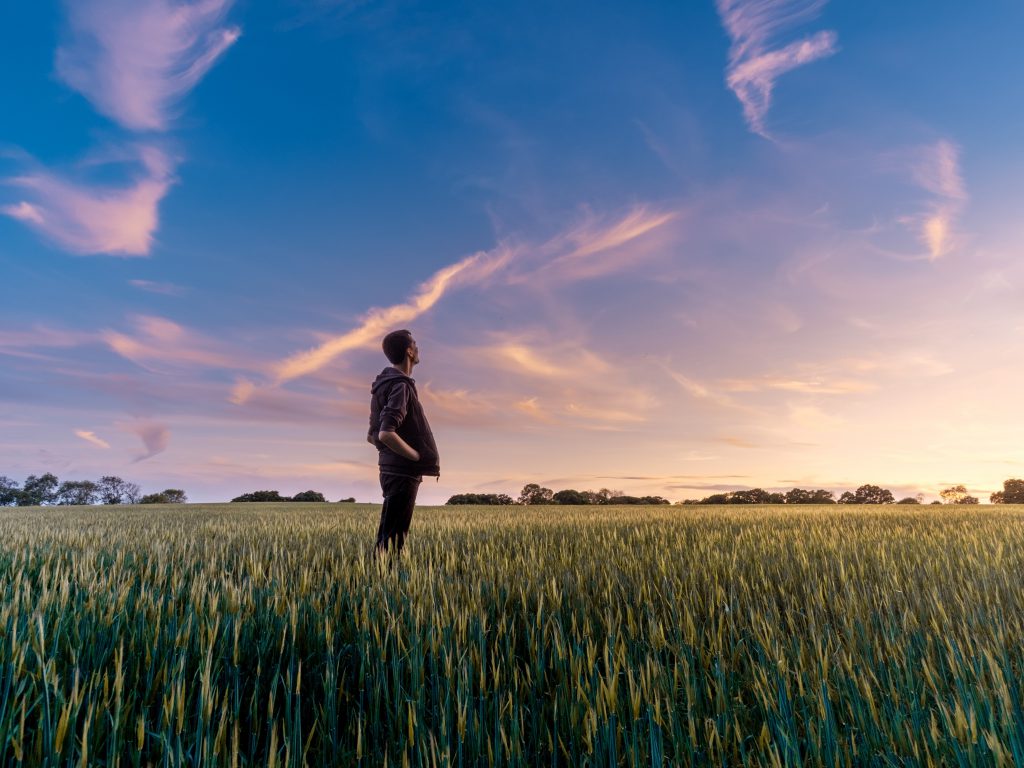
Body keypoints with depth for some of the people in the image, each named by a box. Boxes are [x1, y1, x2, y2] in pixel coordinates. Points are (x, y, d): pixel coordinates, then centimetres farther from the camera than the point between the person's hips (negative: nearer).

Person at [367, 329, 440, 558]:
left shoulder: (385, 384, 14)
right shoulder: (400, 385, -15)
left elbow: (372, 436, 18)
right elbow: (386, 434, -27)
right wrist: (420, 457, -16)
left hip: (392, 469, 10)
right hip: (403, 473, -10)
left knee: (387, 538, 16)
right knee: (391, 541, -4)